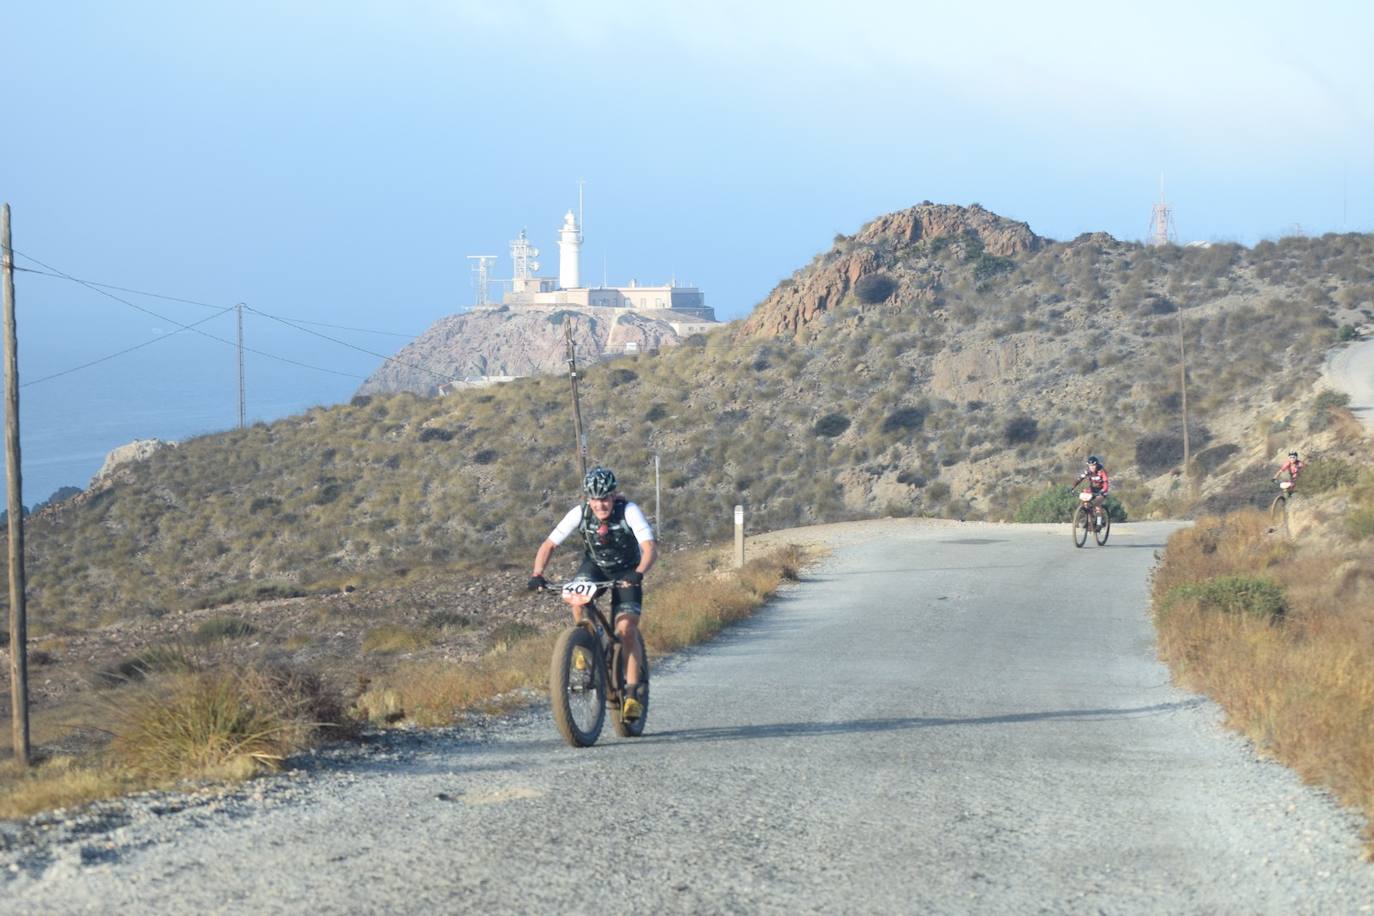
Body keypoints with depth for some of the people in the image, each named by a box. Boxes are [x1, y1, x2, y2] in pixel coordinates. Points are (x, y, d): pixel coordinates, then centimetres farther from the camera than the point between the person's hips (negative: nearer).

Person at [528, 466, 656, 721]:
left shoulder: (629, 511, -28)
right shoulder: (580, 514, -21)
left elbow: (649, 547, -37)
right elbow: (549, 545, -18)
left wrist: (638, 574, -56)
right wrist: (537, 575, -35)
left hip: (626, 573, -2)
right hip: (595, 566, 2)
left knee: (626, 628, -20)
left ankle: (633, 692, -13)